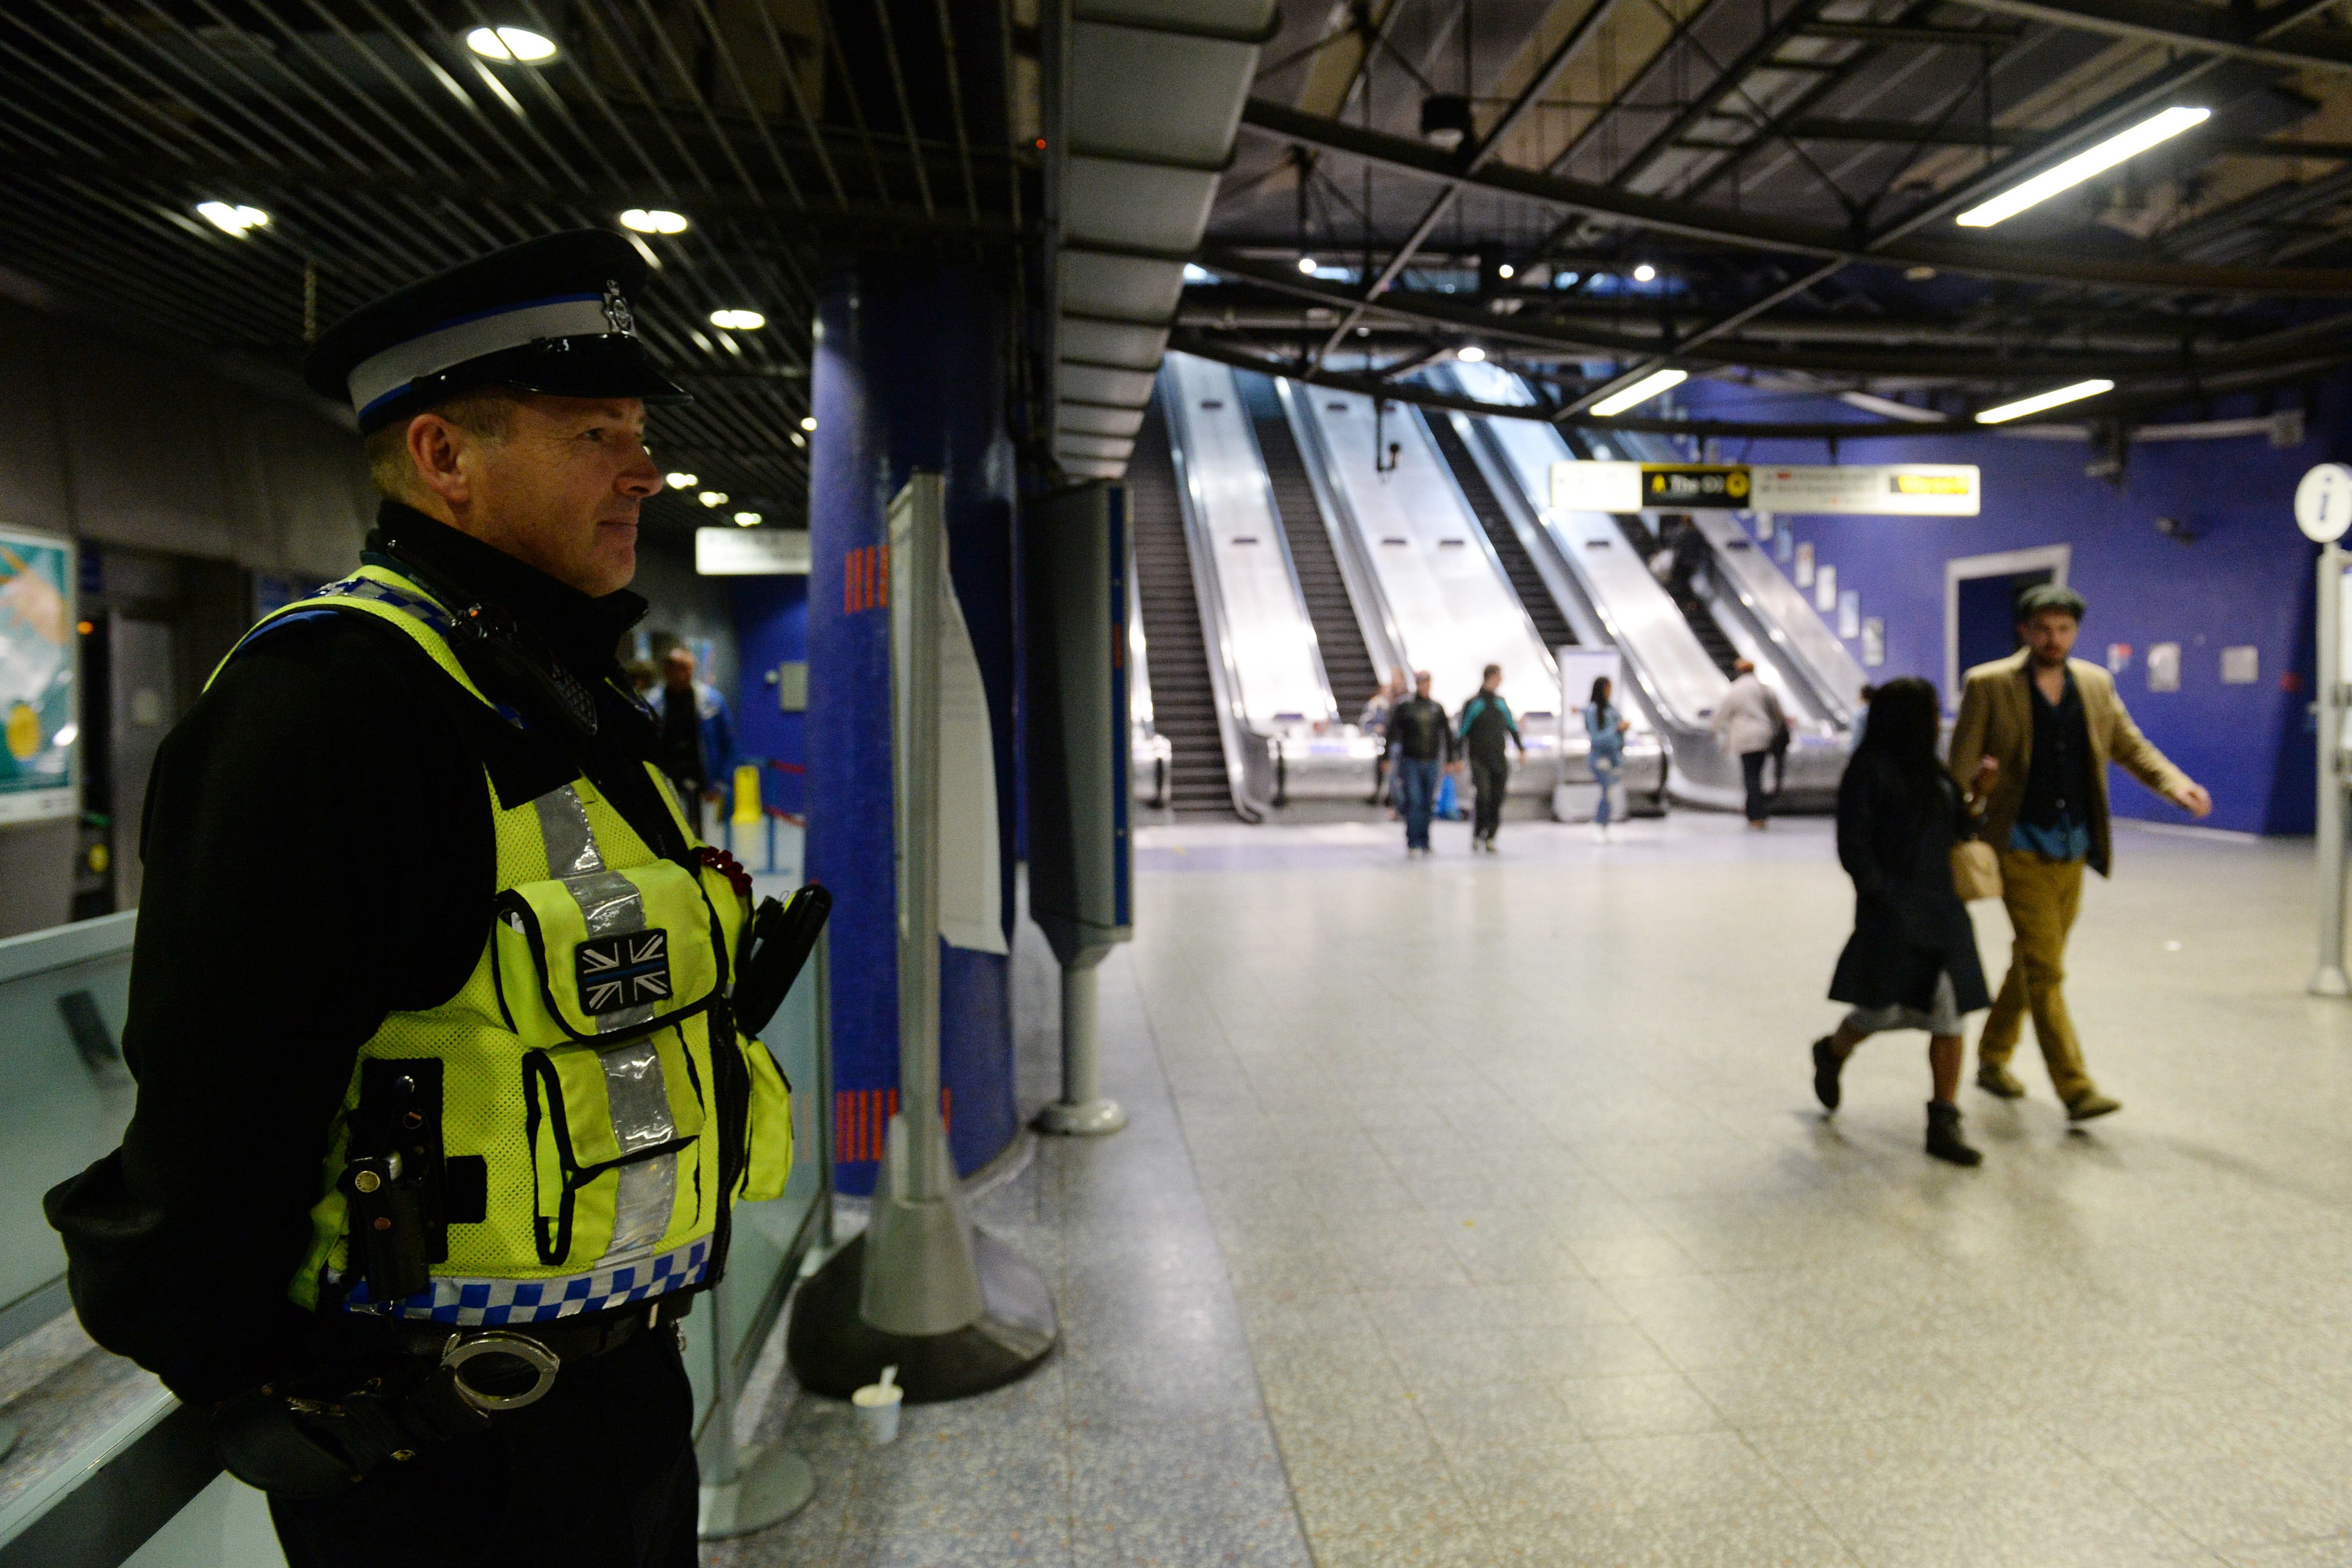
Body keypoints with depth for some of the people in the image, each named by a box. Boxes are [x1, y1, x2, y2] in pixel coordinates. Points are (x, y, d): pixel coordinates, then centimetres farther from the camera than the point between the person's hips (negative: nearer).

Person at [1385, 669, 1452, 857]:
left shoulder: (1437, 708, 9)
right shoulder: (1405, 706, -1)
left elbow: (1447, 734, 15)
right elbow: (1393, 733, -1)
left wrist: (1449, 760, 14)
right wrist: (1388, 758, -6)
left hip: (1432, 763, 3)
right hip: (1411, 762, -3)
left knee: (1428, 804, 8)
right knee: (1414, 802, -10)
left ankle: (1424, 842, 18)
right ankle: (1412, 844, -8)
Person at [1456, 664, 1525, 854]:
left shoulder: (1501, 702, 13)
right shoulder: (1473, 703, -2)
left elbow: (1512, 727, 23)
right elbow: (1463, 731, -2)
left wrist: (1521, 749, 18)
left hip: (1499, 759, 4)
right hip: (1479, 759, -4)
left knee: (1497, 799, 1)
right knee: (1483, 795, -15)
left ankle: (1490, 838, 8)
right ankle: (1477, 835, -2)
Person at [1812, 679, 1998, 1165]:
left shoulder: (1932, 771, 14)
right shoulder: (1871, 768, -8)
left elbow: (1956, 830, 17)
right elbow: (1852, 844, -11)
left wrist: (1974, 794, 2)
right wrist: (1879, 895, -14)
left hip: (1939, 908, 7)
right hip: (1892, 910, -7)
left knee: (1949, 1016, 2)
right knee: (1885, 1008, -2)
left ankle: (1944, 1125, 7)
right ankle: (1831, 1053, 31)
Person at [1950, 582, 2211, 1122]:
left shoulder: (2097, 684, 8)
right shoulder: (1988, 685, -6)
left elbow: (2131, 747, 13)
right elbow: (1961, 767, -6)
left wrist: (2176, 784, -7)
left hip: (2074, 850, 5)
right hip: (2021, 848, -5)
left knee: (2034, 962, 14)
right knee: (2045, 967, -8)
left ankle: (1993, 1058, 29)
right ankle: (2074, 1088, -6)